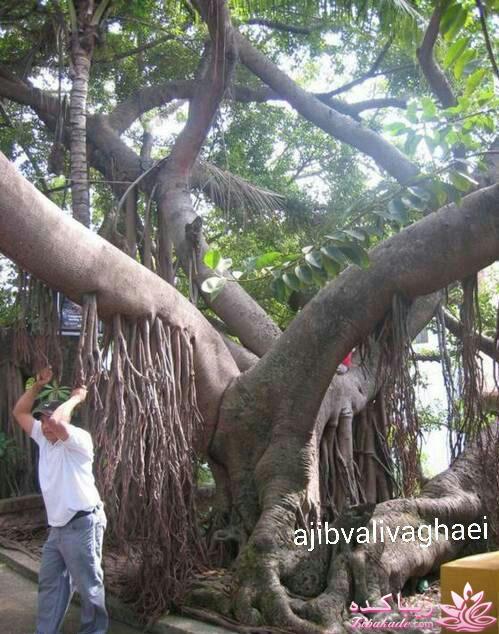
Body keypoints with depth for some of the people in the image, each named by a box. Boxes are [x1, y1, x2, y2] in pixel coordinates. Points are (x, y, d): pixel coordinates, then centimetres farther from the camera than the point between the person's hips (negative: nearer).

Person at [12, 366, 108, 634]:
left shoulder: (79, 440, -15)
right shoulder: (43, 439, 9)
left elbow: (56, 420, -35)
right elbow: (19, 412, 14)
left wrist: (76, 398, -20)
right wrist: (37, 385, 6)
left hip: (82, 524, -8)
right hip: (57, 526, 9)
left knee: (89, 585, 3)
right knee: (50, 582, 16)